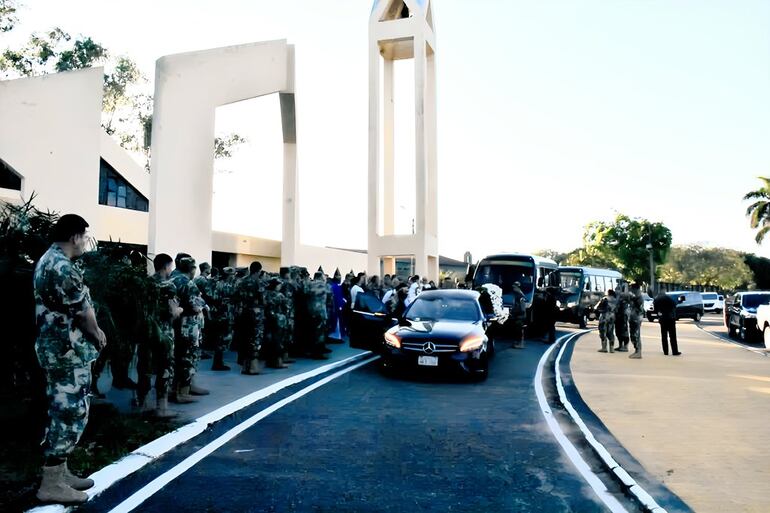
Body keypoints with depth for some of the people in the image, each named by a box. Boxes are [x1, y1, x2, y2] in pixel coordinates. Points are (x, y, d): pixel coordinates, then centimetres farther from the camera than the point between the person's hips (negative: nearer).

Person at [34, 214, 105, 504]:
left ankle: (59, 472, 26)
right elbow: (83, 309, -16)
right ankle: (51, 484, 4)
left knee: (63, 411, 16)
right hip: (68, 350, -11)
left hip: (58, 347, 11)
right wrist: (97, 334, 1)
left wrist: (92, 330, 4)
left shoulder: (49, 260, 14)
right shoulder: (62, 267, -20)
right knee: (71, 413, -4)